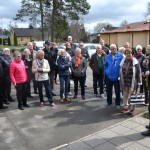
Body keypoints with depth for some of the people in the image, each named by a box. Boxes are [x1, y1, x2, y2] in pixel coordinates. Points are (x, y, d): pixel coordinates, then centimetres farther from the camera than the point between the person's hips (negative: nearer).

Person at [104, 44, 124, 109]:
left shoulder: (120, 56, -9)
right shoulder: (108, 56, 2)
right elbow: (105, 65, 13)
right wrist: (106, 71, 3)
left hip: (117, 77, -3)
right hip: (109, 76, 3)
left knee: (117, 91, 6)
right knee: (108, 90, 14)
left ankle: (117, 103, 20)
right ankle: (109, 102, 32)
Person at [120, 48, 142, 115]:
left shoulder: (135, 62, -6)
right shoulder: (123, 61, 5)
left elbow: (139, 72, -5)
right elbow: (120, 72, 11)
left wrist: (139, 82, -8)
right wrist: (120, 81, 10)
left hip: (132, 83, -4)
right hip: (124, 82, 4)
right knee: (125, 95, 14)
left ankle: (132, 109, 16)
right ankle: (125, 106, 28)